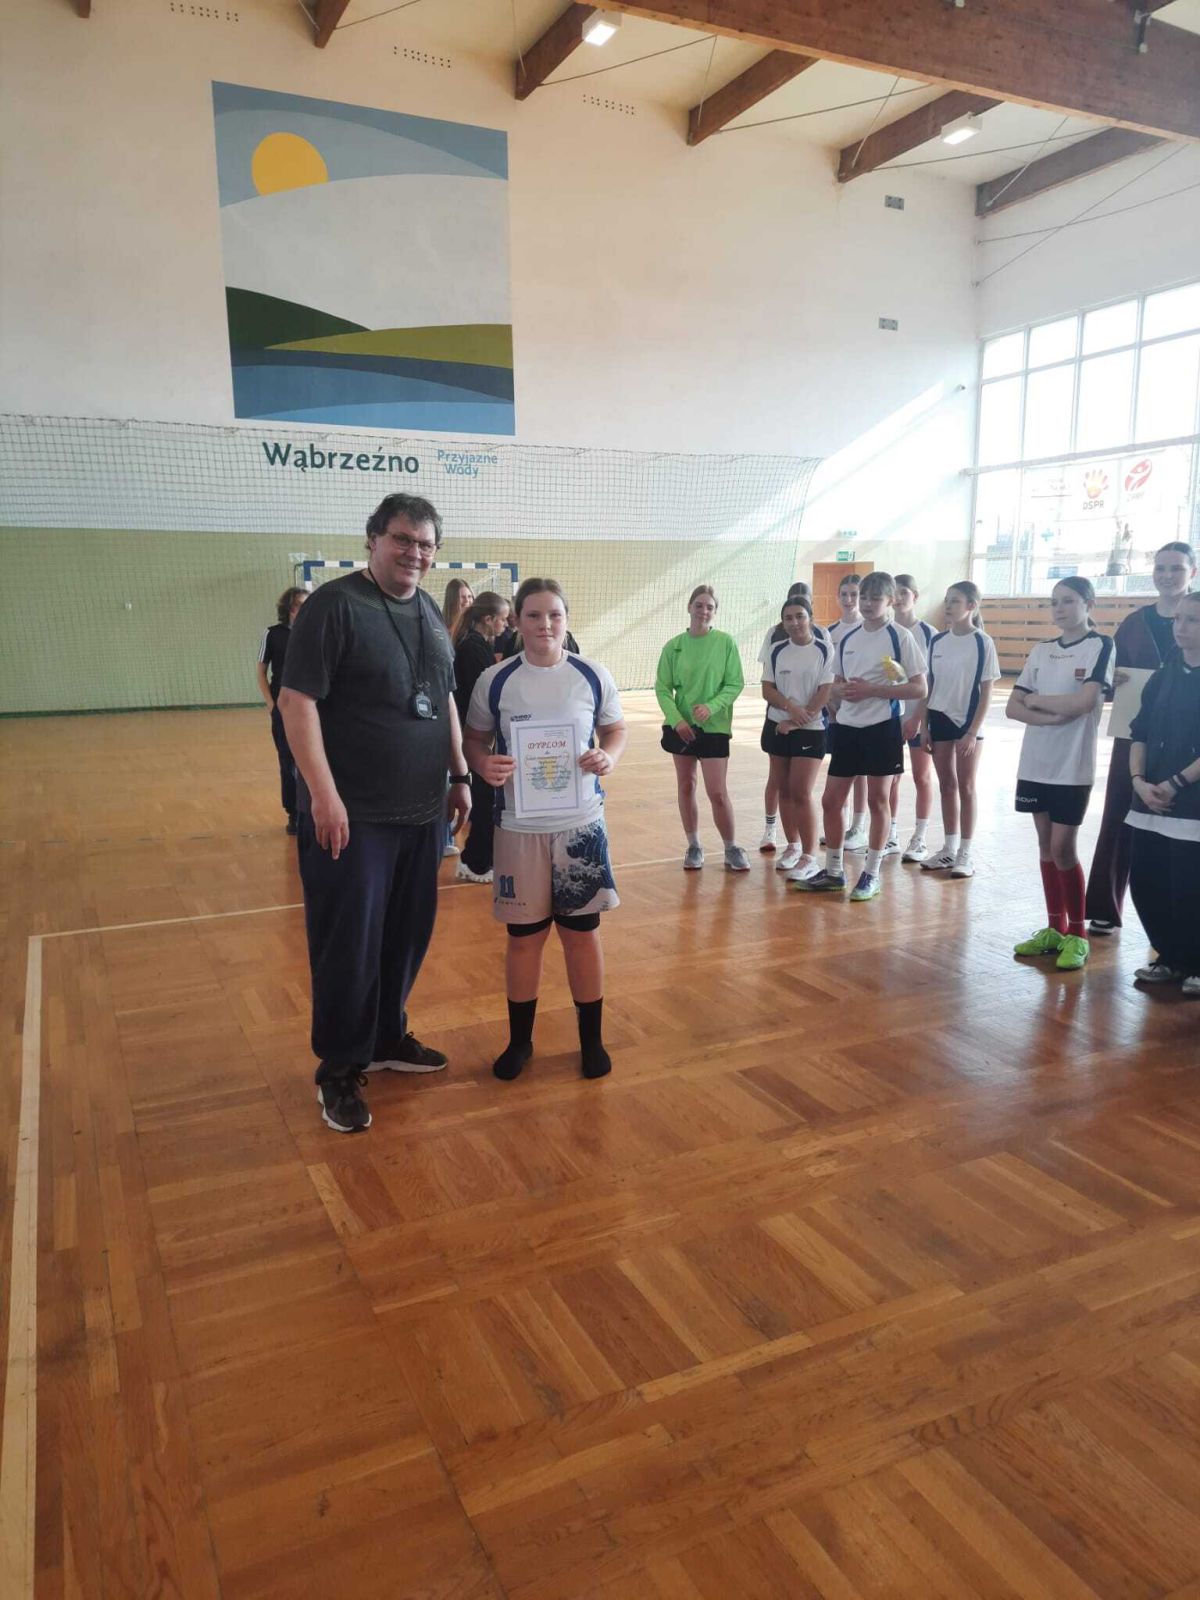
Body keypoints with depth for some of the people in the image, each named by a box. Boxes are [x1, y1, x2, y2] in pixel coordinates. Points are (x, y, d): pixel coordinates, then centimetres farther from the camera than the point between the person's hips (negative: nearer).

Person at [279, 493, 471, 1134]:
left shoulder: (430, 613, 12)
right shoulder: (335, 605, -10)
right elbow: (296, 700, -16)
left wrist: (460, 775, 16)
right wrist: (323, 794, -21)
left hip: (423, 811, 7)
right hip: (352, 815, -7)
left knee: (407, 935, 15)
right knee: (348, 944, 1)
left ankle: (388, 1038, 34)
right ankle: (340, 1070, 17)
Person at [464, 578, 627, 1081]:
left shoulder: (593, 676, -2)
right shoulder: (495, 681, -4)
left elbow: (616, 730, 9)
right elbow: (475, 740, 5)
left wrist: (608, 756, -13)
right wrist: (483, 765, -18)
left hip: (581, 822, 0)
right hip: (520, 827, 0)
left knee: (582, 930, 9)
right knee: (523, 935, 10)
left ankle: (591, 1039, 27)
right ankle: (519, 1039, 28)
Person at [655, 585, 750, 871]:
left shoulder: (725, 642, -6)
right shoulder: (673, 646, -2)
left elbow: (736, 684, -5)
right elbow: (662, 688, -1)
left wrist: (711, 707, -19)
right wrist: (677, 719, -14)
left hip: (714, 727, -2)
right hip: (681, 727, 3)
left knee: (718, 793, -3)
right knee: (685, 787, 11)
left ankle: (732, 848, 15)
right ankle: (694, 847, 25)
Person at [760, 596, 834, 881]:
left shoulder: (824, 650, -6)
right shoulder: (777, 651, 6)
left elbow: (825, 693, -11)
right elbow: (767, 689, 2)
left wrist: (795, 722, -13)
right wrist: (790, 705, -17)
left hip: (810, 729, -5)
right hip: (777, 727, 5)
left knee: (801, 793, -9)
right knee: (783, 789, 10)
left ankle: (809, 857, -2)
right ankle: (793, 846, 25)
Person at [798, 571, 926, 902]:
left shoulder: (900, 637, -6)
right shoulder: (847, 638, 10)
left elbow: (919, 689, -10)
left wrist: (871, 689, -17)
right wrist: (843, 689, -6)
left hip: (882, 727, -5)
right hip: (847, 726, 6)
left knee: (878, 800, 4)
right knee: (831, 799, 6)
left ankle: (872, 874, 15)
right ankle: (833, 871, 20)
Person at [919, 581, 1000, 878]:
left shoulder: (982, 643, -9)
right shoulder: (937, 641, 4)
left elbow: (986, 692, -9)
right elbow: (929, 686, 8)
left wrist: (973, 732, -13)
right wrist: (924, 726, 4)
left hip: (967, 722, -4)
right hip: (940, 720, 4)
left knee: (965, 788, 3)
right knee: (946, 786, 11)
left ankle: (965, 854, 11)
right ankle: (949, 849, 20)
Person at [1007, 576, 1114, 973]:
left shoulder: (1100, 646, -4)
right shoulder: (1041, 650, 10)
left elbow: (1084, 702, -17)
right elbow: (1013, 708, 3)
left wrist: (1036, 700, -5)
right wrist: (1052, 716, -13)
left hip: (1073, 766, -5)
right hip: (1035, 762, 5)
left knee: (1062, 847, -5)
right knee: (1045, 845, 9)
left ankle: (1077, 935, 7)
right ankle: (1055, 927, 18)